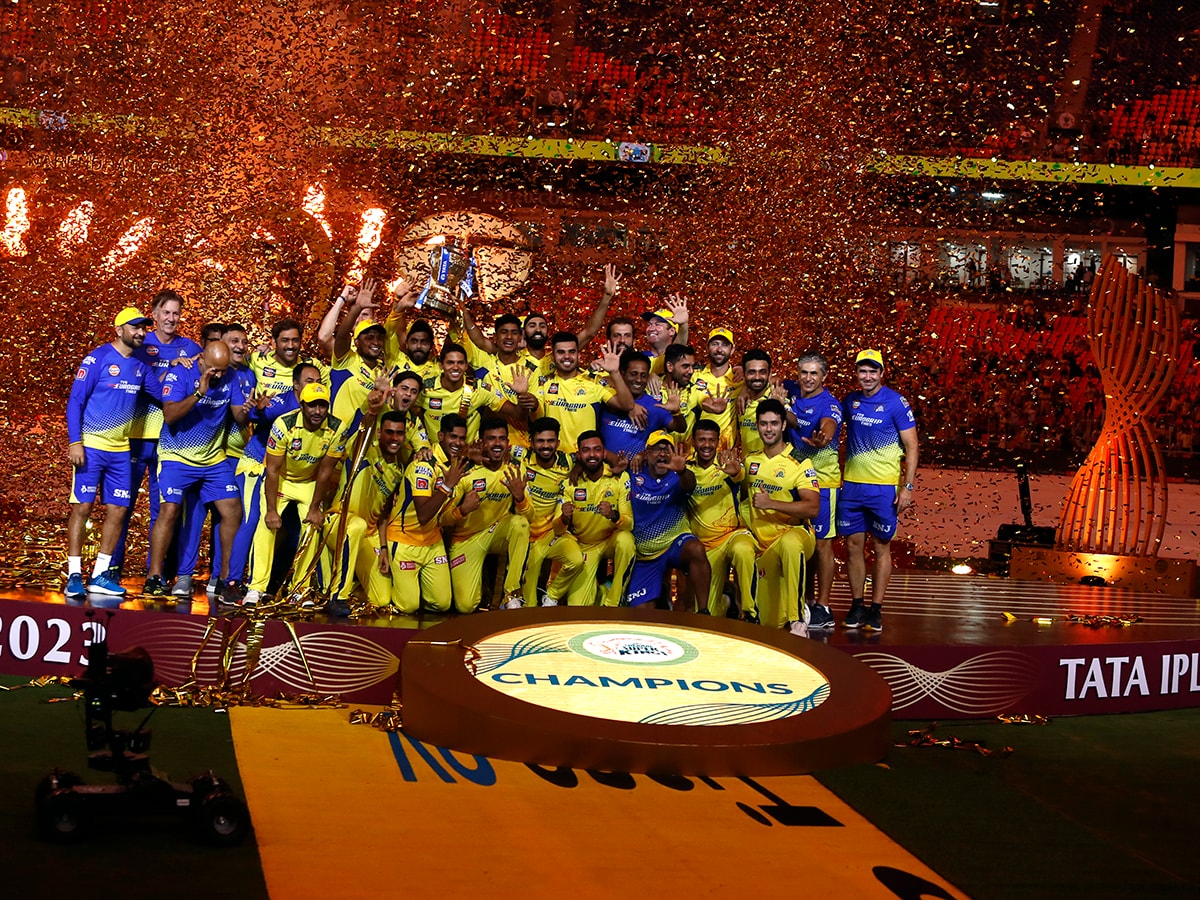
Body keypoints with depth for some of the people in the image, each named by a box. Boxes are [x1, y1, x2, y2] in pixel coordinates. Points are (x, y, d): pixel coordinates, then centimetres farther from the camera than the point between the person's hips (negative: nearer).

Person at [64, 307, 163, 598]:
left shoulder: (141, 366, 8)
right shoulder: (97, 359, -8)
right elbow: (75, 401, -8)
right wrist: (75, 442, -15)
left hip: (121, 450, 6)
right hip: (91, 446, -6)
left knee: (117, 511, 4)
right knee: (82, 507, -5)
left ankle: (101, 575, 13)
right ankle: (74, 575, -1)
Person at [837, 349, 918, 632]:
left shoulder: (896, 403, -6)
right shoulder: (850, 401, 7)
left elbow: (911, 447, -6)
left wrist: (908, 486, -12)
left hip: (883, 487, -4)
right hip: (851, 484, 4)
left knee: (881, 547, 3)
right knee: (853, 546, 6)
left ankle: (876, 609, 8)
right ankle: (856, 606, 15)